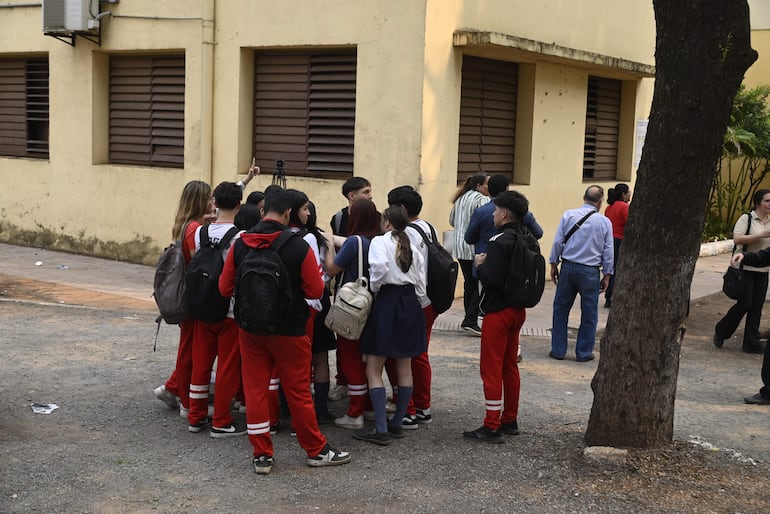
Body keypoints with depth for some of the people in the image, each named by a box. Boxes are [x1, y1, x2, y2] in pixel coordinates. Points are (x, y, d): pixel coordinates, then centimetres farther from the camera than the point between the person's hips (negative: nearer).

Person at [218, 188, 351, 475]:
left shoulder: (240, 245, -5)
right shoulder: (299, 247, -14)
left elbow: (225, 288, -1)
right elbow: (315, 291, -12)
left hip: (250, 329, 3)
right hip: (289, 330, -2)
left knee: (255, 390, 9)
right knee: (298, 392, 8)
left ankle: (262, 455, 14)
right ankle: (316, 450, 21)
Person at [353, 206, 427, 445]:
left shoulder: (380, 241, -5)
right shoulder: (413, 248, 13)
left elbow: (380, 266, -25)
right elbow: (421, 284, 10)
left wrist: (373, 288, -9)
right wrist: (413, 303, 18)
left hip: (388, 300, -7)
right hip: (411, 302, 7)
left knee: (373, 369, -3)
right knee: (404, 368, 12)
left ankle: (381, 429, -8)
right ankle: (397, 423, 21)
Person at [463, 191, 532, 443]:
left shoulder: (499, 242, -20)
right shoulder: (528, 239, 6)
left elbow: (491, 280, -27)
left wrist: (480, 265, -7)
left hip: (498, 312, -9)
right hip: (518, 309, 9)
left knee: (491, 368, -2)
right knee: (510, 366, 18)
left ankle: (492, 427, 1)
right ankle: (510, 420, 26)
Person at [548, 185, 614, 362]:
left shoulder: (568, 215, -1)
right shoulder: (605, 222, -2)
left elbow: (558, 242, 0)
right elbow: (608, 251, 2)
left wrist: (554, 264, 10)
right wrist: (607, 275, 10)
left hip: (568, 267, 1)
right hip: (590, 272, -1)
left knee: (560, 309, 11)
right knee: (589, 314, 10)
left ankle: (558, 350, 14)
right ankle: (583, 353, 15)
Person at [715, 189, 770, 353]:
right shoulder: (747, 218, -7)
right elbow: (737, 239, -20)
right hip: (746, 268, -6)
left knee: (757, 307, 5)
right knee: (744, 304, -7)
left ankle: (751, 343, 10)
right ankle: (720, 332, 14)